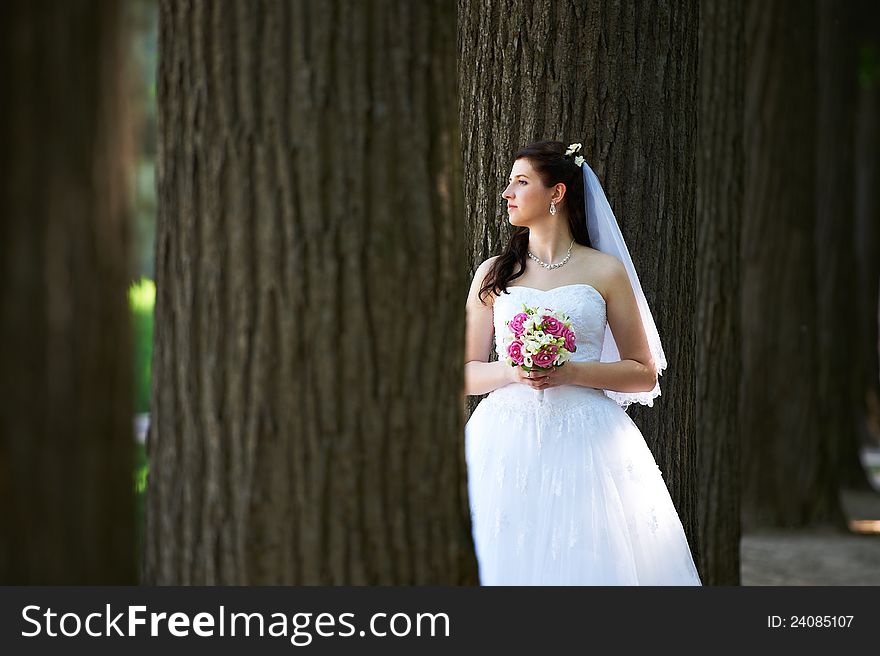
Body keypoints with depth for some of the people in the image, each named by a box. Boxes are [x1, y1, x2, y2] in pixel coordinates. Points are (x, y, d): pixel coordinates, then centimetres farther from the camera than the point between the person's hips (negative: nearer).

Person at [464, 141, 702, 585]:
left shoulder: (605, 271, 4)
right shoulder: (493, 274, 11)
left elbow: (644, 374, 3)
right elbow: (465, 373, 10)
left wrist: (572, 372, -11)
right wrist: (512, 373, -10)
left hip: (584, 441, -1)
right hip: (506, 443, 2)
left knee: (581, 560, -8)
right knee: (508, 560, -6)